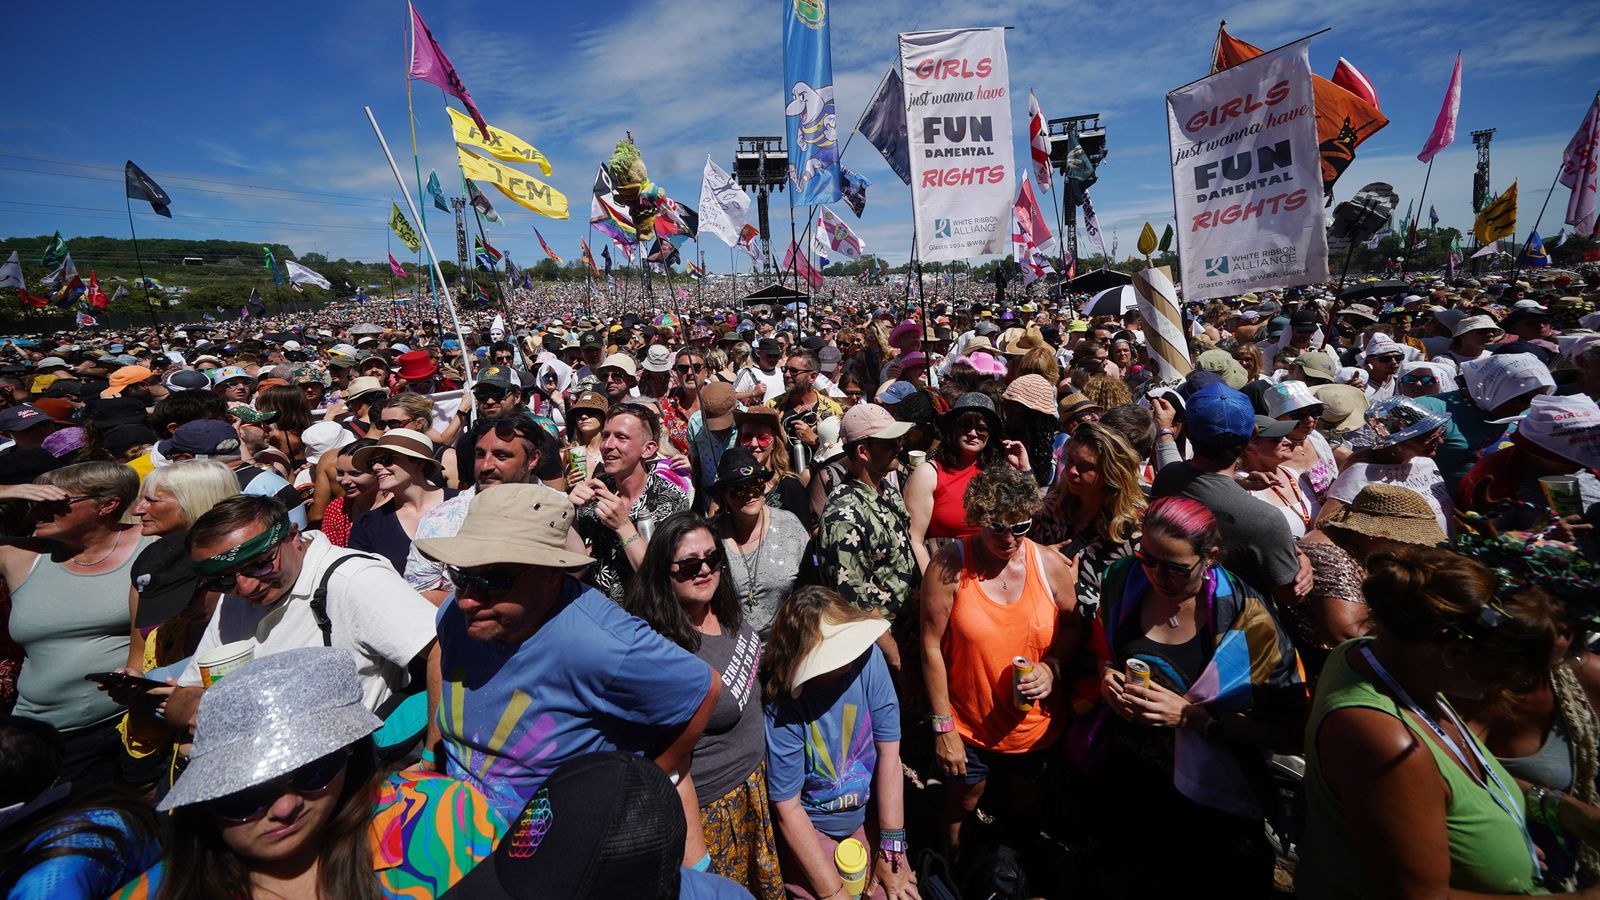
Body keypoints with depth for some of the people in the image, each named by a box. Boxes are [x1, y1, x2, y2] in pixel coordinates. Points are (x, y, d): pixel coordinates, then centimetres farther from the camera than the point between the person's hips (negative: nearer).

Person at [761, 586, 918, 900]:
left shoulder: (867, 658, -21)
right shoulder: (780, 703, -27)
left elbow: (889, 753, -14)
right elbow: (788, 809, -18)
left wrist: (891, 850, -11)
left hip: (871, 816, 3)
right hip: (810, 831, -2)